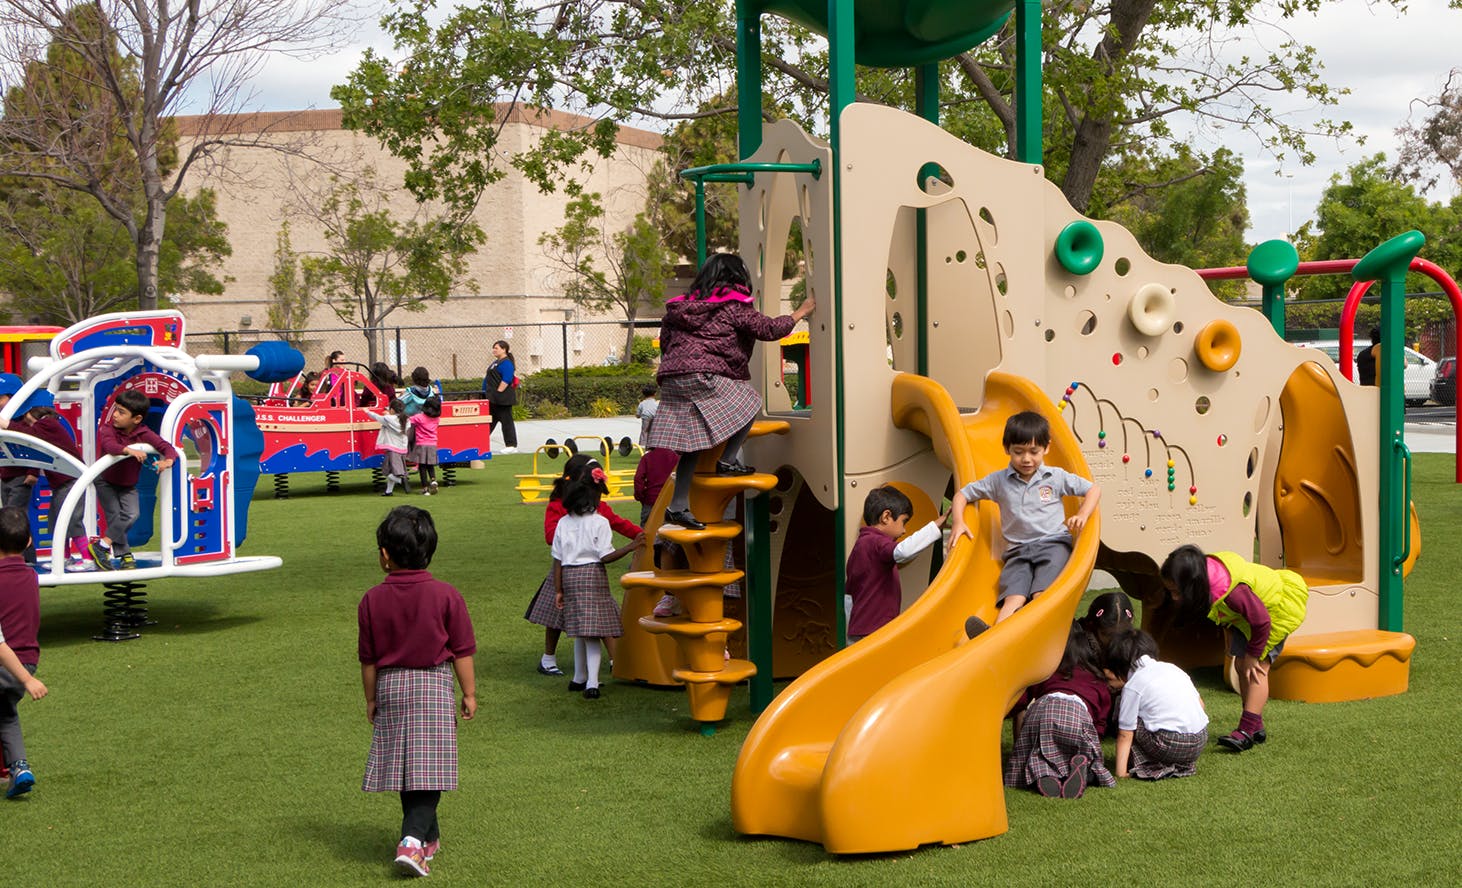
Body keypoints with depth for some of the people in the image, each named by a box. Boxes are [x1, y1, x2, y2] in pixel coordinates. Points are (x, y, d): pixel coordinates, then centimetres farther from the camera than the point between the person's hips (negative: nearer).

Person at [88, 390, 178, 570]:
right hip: (106, 482, -2)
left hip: (128, 485, 2)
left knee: (131, 515, -15)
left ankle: (102, 545, -6)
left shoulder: (144, 434, -16)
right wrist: (130, 450, -62)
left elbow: (165, 447, -22)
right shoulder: (108, 429, -22)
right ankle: (125, 555, -1)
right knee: (115, 515, -11)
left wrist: (168, 460, -46)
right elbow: (109, 445, -44)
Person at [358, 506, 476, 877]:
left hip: (391, 687, 3)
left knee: (405, 766, 14)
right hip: (433, 686, -2)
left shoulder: (372, 600, -4)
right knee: (427, 771, -2)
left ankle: (428, 836, 26)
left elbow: (368, 658, 3)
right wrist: (469, 693, 6)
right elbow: (462, 651, -4)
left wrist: (372, 699, 15)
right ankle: (413, 840, -18)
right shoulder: (446, 596, -8)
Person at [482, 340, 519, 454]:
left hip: (502, 398, -10)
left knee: (506, 421, -5)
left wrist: (498, 392, -24)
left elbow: (506, 380, -23)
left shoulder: (506, 363, -14)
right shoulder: (496, 362, 18)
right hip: (494, 399, 10)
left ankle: (511, 446, 0)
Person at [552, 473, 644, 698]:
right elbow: (606, 556, -14)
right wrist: (632, 546, -10)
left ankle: (579, 679, 29)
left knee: (579, 632, 18)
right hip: (592, 574, -5)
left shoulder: (563, 523, 5)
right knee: (592, 633, -4)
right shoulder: (599, 522, -10)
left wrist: (558, 590, 10)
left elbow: (558, 560, 6)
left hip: (569, 577, 5)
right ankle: (591, 684, -12)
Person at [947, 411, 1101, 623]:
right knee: (1013, 598, -30)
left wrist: (1082, 516, -5)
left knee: (1041, 595, -30)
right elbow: (963, 494, 18)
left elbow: (1093, 490, 12)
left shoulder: (1056, 477, 8)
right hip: (1018, 551, 0)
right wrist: (958, 522, 1)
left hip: (1053, 544, 0)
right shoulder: (999, 480, 10)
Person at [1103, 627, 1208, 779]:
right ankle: (1184, 765, 15)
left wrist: (1121, 772, -1)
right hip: (1201, 740, 7)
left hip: (1171, 746, -7)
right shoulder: (1171, 668, 16)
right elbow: (1200, 703, 22)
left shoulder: (1132, 687, -1)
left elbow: (1125, 734, -2)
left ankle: (1145, 765, 0)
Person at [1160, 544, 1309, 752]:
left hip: (1277, 608, -8)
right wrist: (1230, 632, 9)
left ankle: (1247, 730, -18)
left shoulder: (1232, 592, -44)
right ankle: (1256, 727, 12)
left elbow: (1261, 621, -31)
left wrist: (1252, 656, -18)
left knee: (1256, 668, -14)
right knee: (1241, 666, 5)